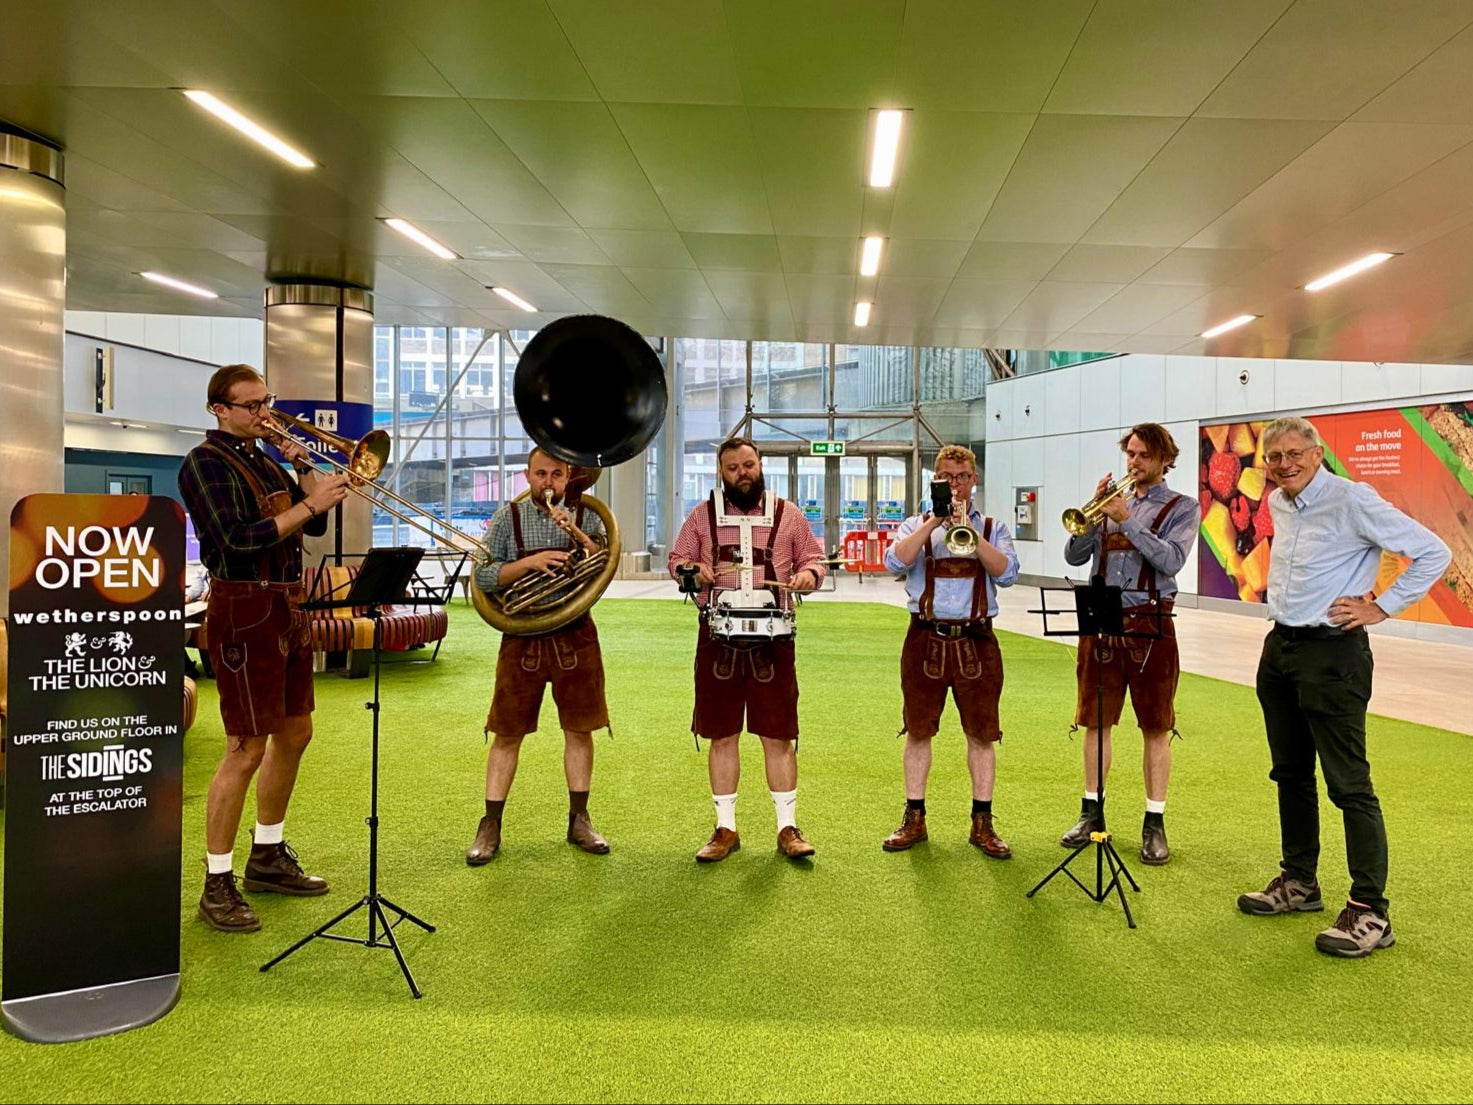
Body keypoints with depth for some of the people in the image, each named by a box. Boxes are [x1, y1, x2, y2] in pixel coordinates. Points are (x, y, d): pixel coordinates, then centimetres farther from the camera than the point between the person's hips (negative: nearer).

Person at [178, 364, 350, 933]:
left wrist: (304, 468, 1)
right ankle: (217, 883, 5)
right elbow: (238, 539, -21)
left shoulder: (265, 460, 15)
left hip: (287, 608, 9)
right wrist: (309, 504, -21)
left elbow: (315, 525, 12)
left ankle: (268, 855, 31)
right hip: (244, 612, -9)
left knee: (294, 733, 15)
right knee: (247, 748, -7)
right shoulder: (206, 462, -9)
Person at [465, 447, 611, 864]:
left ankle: (579, 820, 21)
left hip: (575, 637, 1)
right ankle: (490, 826, 14)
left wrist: (576, 534, -20)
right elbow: (484, 577, -4)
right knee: (507, 733, 4)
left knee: (579, 730, 7)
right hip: (523, 638, -1)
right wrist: (529, 562, -18)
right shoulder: (508, 518, 2)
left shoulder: (586, 517, 4)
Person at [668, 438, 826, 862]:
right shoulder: (702, 515, 9)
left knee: (778, 736, 3)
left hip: (773, 639, -1)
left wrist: (808, 573, -10)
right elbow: (677, 559, 14)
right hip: (717, 638, 1)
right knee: (722, 735, 7)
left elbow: (812, 556, 13)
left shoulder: (787, 514, 8)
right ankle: (725, 828, 19)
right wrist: (690, 569, -9)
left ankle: (788, 827, 16)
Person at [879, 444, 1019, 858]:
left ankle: (982, 823, 14)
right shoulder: (916, 525, 9)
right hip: (926, 640, 0)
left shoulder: (993, 528, 10)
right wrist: (935, 522, -15)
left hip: (976, 641, 0)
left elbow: (1006, 573, -8)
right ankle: (914, 819, 17)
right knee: (918, 730, 6)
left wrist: (971, 531, -16)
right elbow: (895, 562, -11)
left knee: (982, 733, 3)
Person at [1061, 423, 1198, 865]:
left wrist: (1127, 521, -20)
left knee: (1156, 727, 3)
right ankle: (1092, 812, 21)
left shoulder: (1181, 507, 2)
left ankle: (1154, 822, 12)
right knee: (1096, 722, 9)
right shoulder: (1112, 501, 12)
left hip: (1149, 623, -3)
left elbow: (1171, 561, -15)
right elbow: (1074, 556, 3)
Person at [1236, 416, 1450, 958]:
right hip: (1279, 649, 8)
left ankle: (1370, 912, 2)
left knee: (1349, 784, -5)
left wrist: (1382, 607, -13)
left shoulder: (1353, 500, -14)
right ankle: (1299, 883, 28)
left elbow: (1433, 552, -14)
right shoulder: (1276, 504, 10)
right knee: (1291, 774, 15)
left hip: (1331, 654, -8)